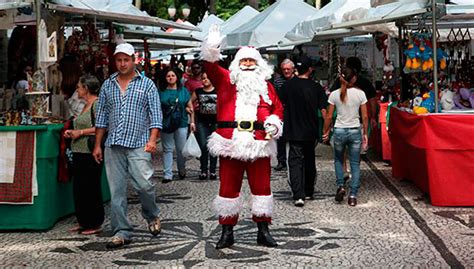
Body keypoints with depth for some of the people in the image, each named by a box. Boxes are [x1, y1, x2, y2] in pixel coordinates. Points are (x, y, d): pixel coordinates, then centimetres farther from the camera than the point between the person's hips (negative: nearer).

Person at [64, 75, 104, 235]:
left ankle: (95, 224, 6)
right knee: (78, 188, 12)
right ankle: (83, 222, 20)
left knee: (91, 188, -3)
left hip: (91, 153, -10)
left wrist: (80, 132, -16)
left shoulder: (97, 104, -12)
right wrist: (72, 132, 12)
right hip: (79, 152, 10)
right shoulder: (86, 105, 17)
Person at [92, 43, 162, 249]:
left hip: (138, 144, -3)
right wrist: (97, 145, 11)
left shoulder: (147, 84, 5)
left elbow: (155, 114, 0)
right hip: (113, 145, 3)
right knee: (117, 190, 2)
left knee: (144, 184, -13)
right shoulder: (107, 85, 14)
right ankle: (122, 232, 9)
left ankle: (152, 216, 15)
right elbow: (101, 116, 15)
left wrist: (152, 139, -12)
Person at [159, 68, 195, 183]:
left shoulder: (183, 91, 8)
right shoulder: (161, 92, 7)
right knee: (167, 149, 1)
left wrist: (192, 121, 2)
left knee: (181, 149, 4)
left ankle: (182, 170, 24)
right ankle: (167, 174, 1)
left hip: (181, 123, 0)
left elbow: (190, 107, 8)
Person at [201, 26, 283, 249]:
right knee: (228, 187, 3)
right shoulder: (226, 80, 10)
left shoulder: (266, 86, 15)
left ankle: (263, 231, 13)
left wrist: (275, 124, 1)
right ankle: (227, 232, 12)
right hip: (230, 142, -1)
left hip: (259, 144, 1)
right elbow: (210, 67, -4)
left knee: (262, 186, 4)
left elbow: (278, 107, 19)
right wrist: (211, 48, -21)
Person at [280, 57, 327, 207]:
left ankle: (298, 195, -17)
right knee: (309, 161, 17)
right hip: (311, 131, 1)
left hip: (293, 131, -1)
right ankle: (308, 192, 28)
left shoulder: (288, 86, -4)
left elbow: (282, 105, 8)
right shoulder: (316, 87, -6)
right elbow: (323, 110, -7)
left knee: (295, 162, -2)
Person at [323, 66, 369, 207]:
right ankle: (353, 195, 3)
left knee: (338, 160, 22)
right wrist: (365, 134, 8)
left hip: (339, 131, 0)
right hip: (355, 131, 0)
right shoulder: (360, 94, -5)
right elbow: (365, 117, -2)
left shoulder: (334, 94, -5)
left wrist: (325, 132, 10)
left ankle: (341, 186, 6)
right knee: (355, 163, 8)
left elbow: (329, 117, -2)